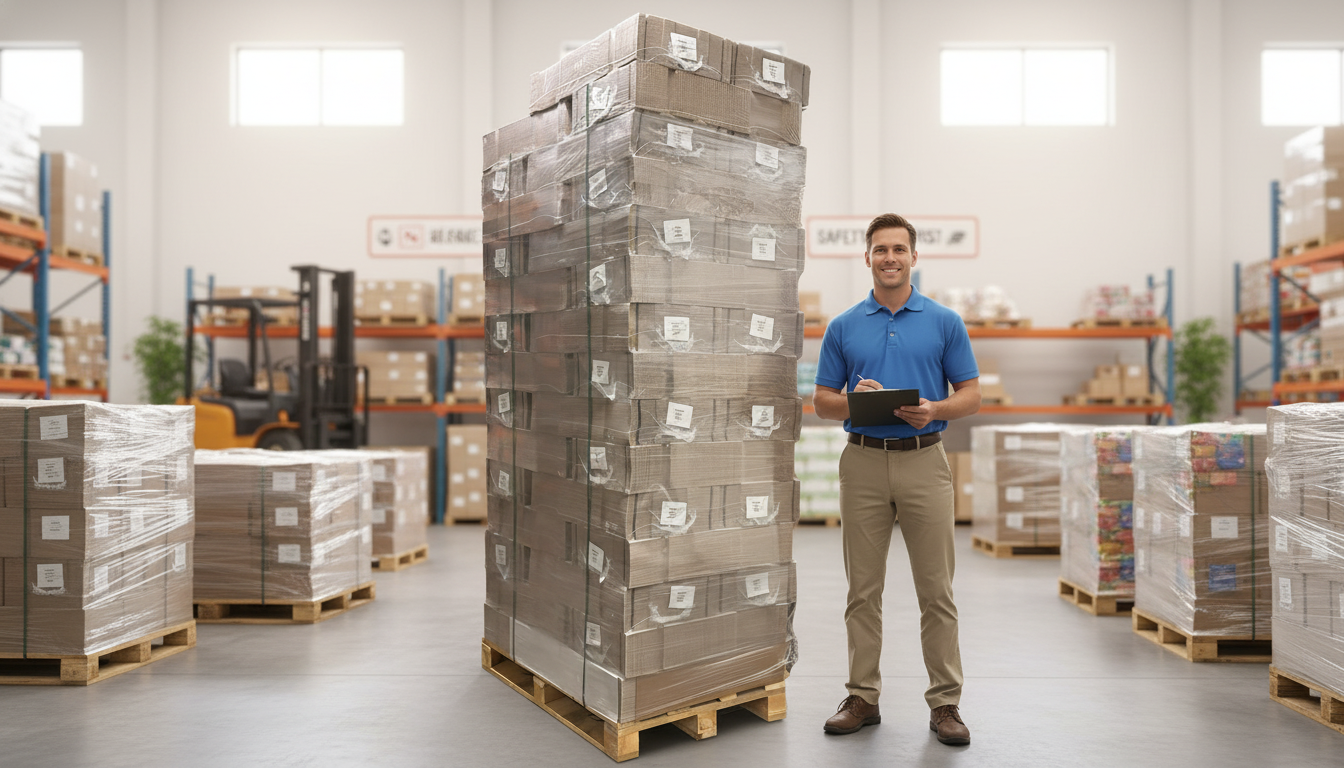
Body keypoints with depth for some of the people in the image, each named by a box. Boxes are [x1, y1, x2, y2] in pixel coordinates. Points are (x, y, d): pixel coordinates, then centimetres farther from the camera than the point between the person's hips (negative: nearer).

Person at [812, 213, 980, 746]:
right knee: (863, 590, 7)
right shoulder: (843, 327, 7)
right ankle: (863, 697, 19)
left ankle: (945, 703, 14)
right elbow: (822, 402, 8)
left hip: (924, 460, -1)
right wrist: (856, 401, -13)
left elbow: (971, 395, 4)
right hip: (863, 462, 1)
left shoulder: (944, 322, 5)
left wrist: (935, 409, -16)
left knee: (936, 591, 2)